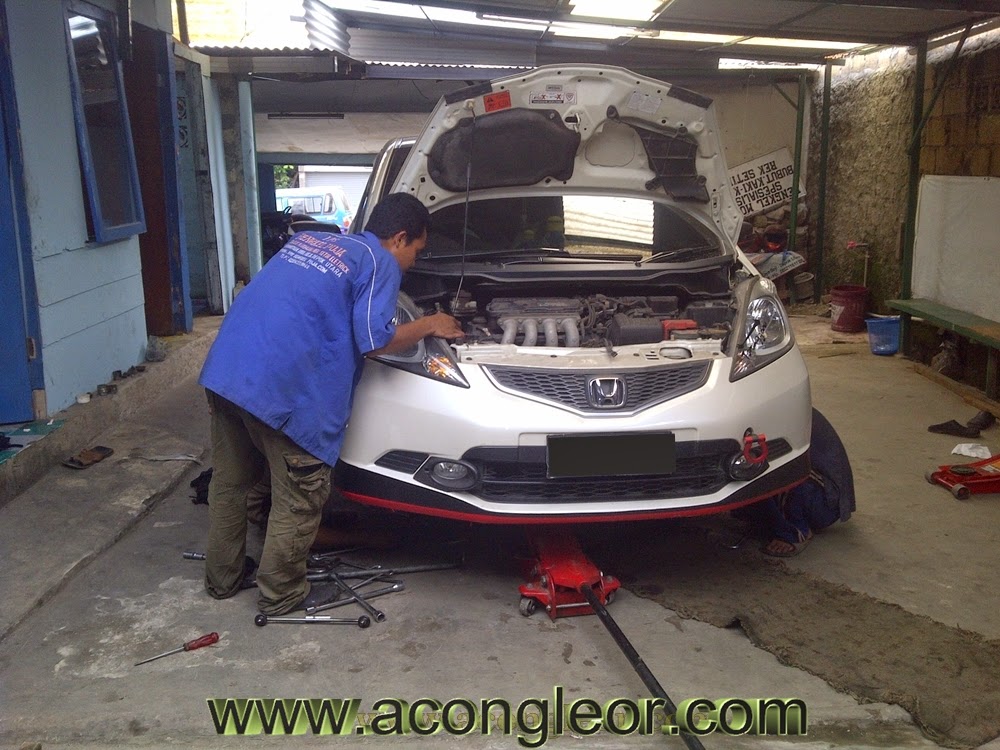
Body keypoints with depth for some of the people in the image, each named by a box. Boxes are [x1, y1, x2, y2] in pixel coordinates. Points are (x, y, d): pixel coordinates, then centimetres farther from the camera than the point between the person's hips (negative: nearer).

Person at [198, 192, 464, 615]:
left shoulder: (305, 239, 23)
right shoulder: (379, 263, 1)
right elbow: (374, 342, -7)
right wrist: (428, 326, 8)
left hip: (223, 369, 8)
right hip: (279, 388, -8)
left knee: (230, 481, 22)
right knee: (300, 497, 9)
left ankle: (223, 578, 37)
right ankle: (280, 596, 21)